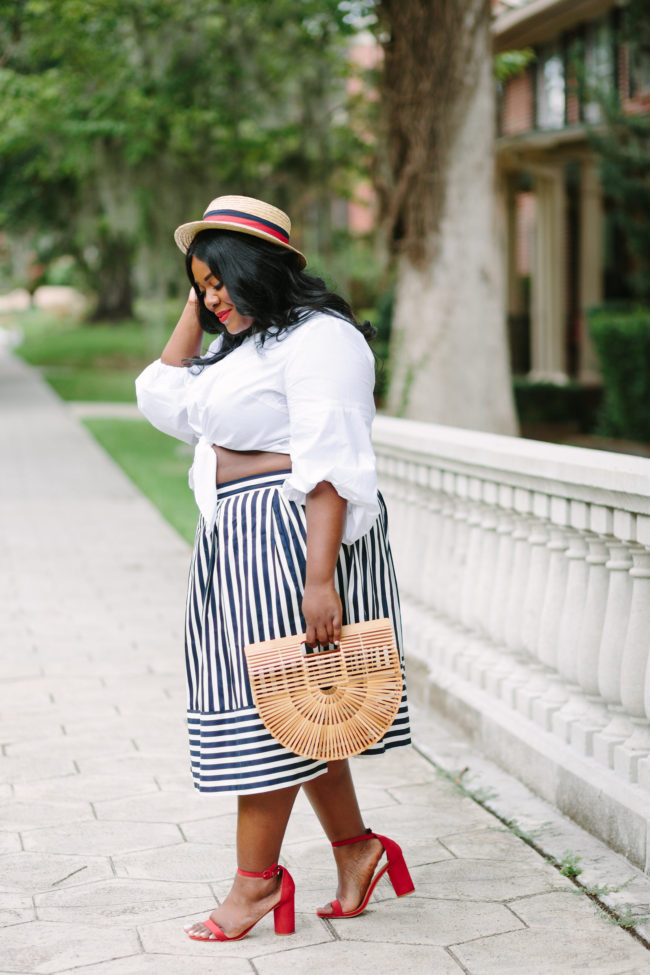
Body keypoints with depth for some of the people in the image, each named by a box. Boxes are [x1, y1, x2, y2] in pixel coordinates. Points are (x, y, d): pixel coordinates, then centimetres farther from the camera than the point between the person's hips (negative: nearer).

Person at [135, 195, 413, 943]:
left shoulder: (318, 339, -13)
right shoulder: (245, 346, 19)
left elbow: (331, 465, -20)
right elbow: (164, 402, 20)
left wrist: (319, 577, -26)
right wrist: (192, 305, 15)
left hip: (290, 538, -10)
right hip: (240, 543, 10)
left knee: (266, 701, -4)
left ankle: (257, 879, 6)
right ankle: (354, 846, 23)